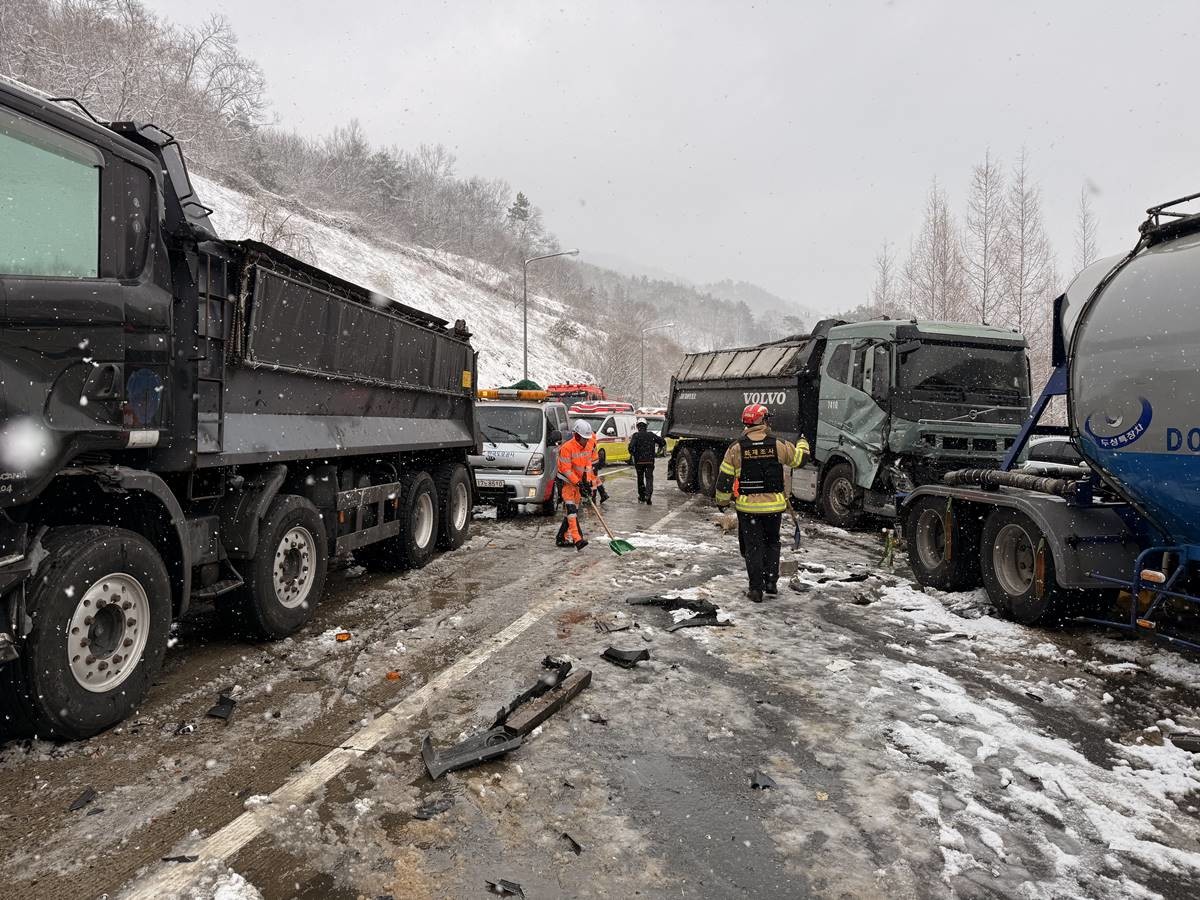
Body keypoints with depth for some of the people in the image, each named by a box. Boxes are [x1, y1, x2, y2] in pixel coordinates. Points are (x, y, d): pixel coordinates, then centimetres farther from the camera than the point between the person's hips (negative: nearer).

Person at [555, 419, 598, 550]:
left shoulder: (588, 446, 2)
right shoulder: (567, 448, -21)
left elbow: (588, 464, 8)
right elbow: (566, 470, -21)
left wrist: (587, 482, -2)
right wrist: (578, 483, -23)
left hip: (580, 480, 7)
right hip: (567, 481, -7)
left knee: (573, 510, 8)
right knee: (571, 508, -17)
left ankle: (562, 538, 15)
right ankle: (577, 539, -26)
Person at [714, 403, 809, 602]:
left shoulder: (736, 448, -8)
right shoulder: (778, 444, -7)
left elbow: (725, 478, -3)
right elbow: (798, 458, 11)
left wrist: (722, 501, 11)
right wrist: (802, 443, 33)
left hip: (747, 506, -1)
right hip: (774, 505, 1)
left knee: (752, 546, 8)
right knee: (772, 542, 20)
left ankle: (756, 588, 8)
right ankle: (771, 581, 17)